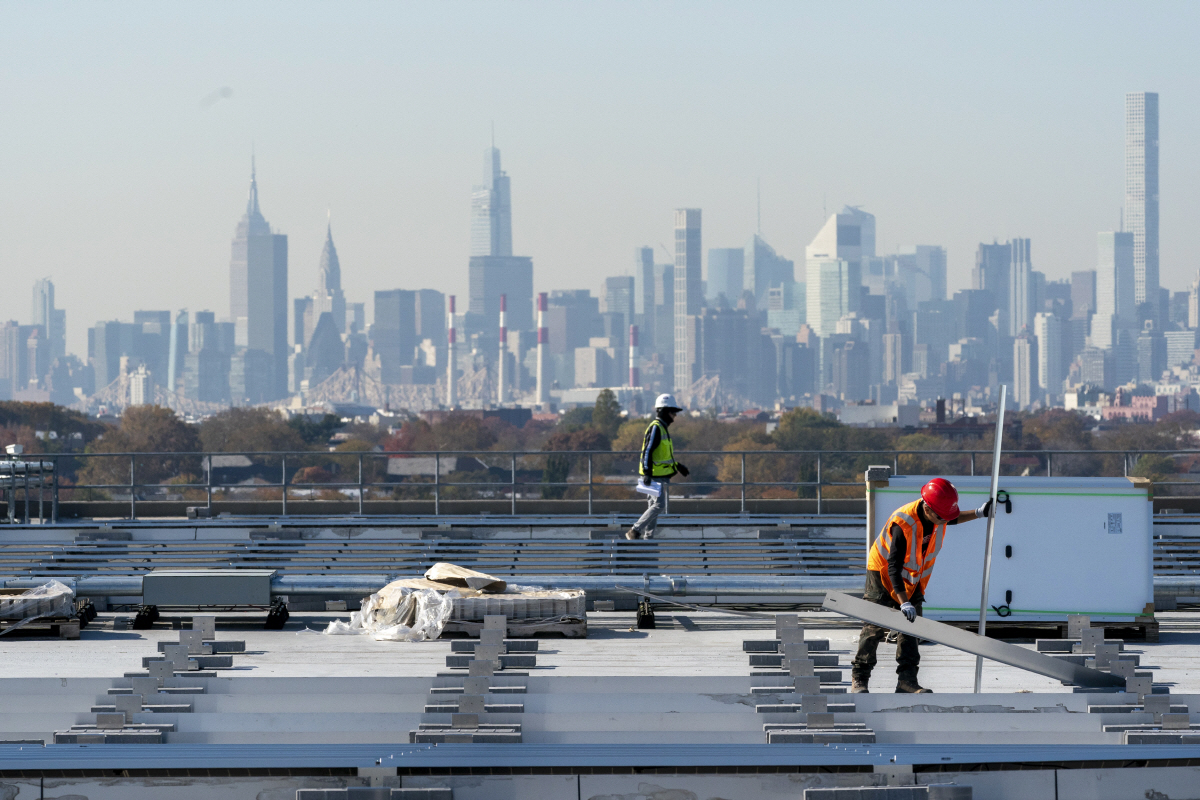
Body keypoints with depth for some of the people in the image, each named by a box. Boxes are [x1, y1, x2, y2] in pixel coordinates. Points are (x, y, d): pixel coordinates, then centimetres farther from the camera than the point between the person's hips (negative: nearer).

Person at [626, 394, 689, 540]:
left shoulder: (662, 428, 19)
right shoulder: (656, 428, -13)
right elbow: (647, 451, -20)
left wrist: (678, 466, 29)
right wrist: (647, 473, -27)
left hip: (660, 475, 10)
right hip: (655, 475, -10)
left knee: (654, 506, 9)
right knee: (659, 505, -14)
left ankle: (648, 536, 9)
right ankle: (635, 531, -14)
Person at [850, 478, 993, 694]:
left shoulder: (936, 515, -16)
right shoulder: (902, 524, -37)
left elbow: (952, 519, 14)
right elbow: (894, 567, -37)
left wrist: (978, 513, 2)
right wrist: (904, 602, -43)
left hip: (912, 578, 6)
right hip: (883, 574, -6)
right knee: (875, 628, -6)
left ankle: (907, 679, 2)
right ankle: (859, 678, 3)